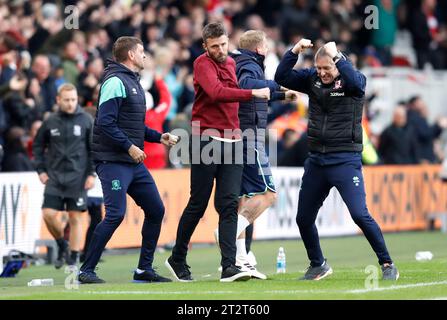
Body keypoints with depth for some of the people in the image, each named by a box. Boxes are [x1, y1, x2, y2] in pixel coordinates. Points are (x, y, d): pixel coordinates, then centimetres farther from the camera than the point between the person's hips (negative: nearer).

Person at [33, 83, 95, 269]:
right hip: (54, 176, 2)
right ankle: (62, 245, 17)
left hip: (78, 177, -2)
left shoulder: (86, 121, -1)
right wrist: (41, 170, 6)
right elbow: (38, 146, 14)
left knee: (75, 218, -1)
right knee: (48, 214, -8)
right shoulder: (50, 122, 4)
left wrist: (92, 173, -4)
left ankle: (73, 259, 7)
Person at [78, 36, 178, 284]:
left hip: (134, 163, 10)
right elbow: (105, 123, -19)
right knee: (116, 214, -16)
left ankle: (144, 269, 17)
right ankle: (86, 271, -8)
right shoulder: (115, 82, -11)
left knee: (156, 210, 8)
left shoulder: (133, 82, 19)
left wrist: (159, 137, 15)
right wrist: (129, 146, -20)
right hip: (113, 162, -10)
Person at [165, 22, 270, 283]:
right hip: (206, 141, -6)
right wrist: (253, 93, -24)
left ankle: (229, 266, -10)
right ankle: (177, 259, 17)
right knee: (198, 205, 0)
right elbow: (215, 93, -23)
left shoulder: (231, 63, 17)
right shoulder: (203, 64, -6)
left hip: (231, 142, 6)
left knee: (229, 205, -4)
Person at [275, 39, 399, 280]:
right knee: (303, 218, 10)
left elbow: (355, 80, -29)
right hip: (316, 160, 6)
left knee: (360, 214, -16)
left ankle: (387, 265, -5)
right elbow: (281, 77, 1)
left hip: (345, 161, -6)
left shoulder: (353, 81, -6)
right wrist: (295, 51, -10)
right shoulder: (312, 79, 7)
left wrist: (336, 55, -25)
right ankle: (318, 266, 30)